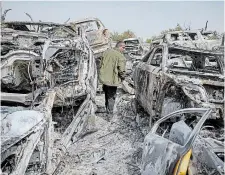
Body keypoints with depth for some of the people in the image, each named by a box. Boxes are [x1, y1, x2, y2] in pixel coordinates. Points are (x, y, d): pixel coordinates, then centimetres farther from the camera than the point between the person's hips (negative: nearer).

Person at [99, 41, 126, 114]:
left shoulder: (106, 51, 6)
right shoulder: (121, 57, -15)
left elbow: (101, 64, 12)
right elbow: (121, 70, -17)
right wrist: (123, 77, 2)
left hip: (103, 78, 7)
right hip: (112, 80, -6)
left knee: (107, 94, 25)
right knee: (111, 97, 8)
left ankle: (107, 109, 39)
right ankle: (110, 112, 14)